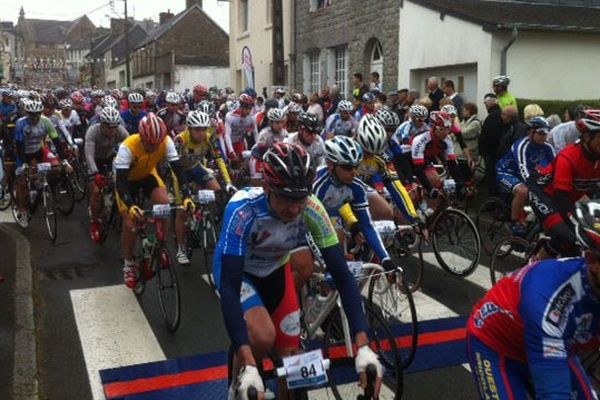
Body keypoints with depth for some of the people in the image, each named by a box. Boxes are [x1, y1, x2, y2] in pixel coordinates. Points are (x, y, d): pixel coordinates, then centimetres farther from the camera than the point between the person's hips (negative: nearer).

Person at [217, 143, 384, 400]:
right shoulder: (243, 210, -39)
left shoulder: (312, 210, -29)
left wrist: (363, 346, -36)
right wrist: (248, 365, -51)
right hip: (237, 271, -3)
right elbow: (229, 287, -42)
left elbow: (342, 276, -27)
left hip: (275, 269, 4)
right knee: (263, 337, -29)